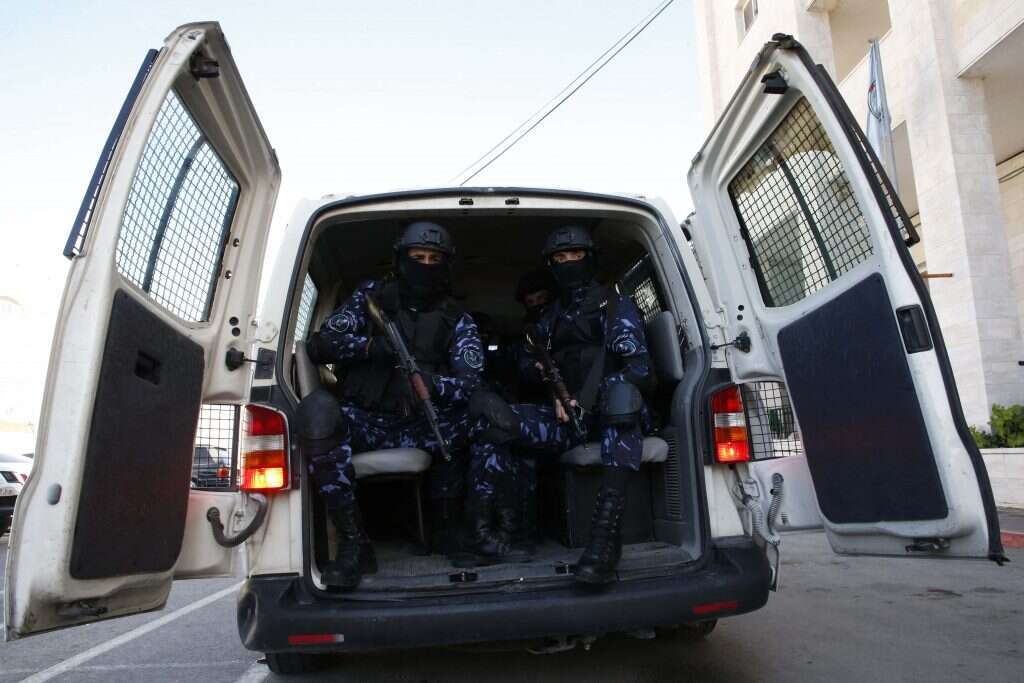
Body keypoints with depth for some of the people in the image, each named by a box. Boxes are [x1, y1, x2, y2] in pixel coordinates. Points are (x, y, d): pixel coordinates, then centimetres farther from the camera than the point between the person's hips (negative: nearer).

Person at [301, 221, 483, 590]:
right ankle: (353, 543, -24)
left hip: (419, 428, 1)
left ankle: (449, 529, -6)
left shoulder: (457, 320, 7)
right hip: (364, 421, 0)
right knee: (317, 411, -32)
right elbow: (319, 345, 1)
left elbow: (470, 382, -8)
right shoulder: (371, 295, 9)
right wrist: (372, 345, -17)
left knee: (465, 419, -30)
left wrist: (432, 382, -30)